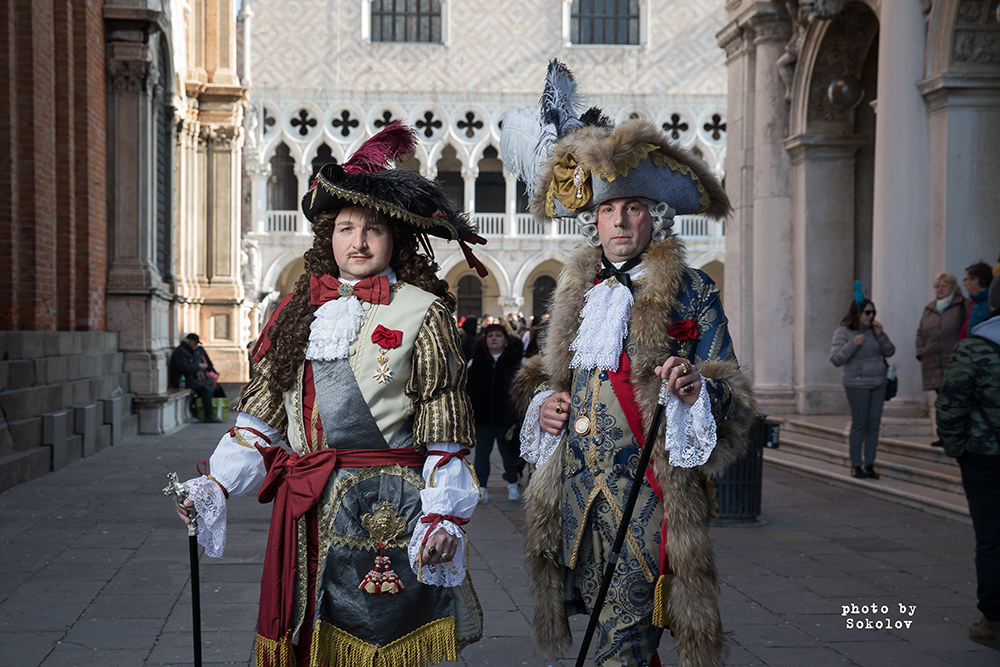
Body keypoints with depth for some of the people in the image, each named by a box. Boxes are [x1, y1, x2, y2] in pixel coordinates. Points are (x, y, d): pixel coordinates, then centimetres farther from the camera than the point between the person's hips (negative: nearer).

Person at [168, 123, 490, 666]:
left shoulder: (423, 312, -1)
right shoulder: (303, 307, 13)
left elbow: (444, 427, -4)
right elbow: (263, 412, 14)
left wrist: (444, 515, -12)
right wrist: (217, 484, 4)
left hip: (385, 511, -4)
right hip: (305, 513, 5)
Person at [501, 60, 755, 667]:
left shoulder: (691, 291, -1)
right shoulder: (579, 291, 14)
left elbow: (731, 396, -2)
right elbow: (550, 378, 27)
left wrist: (695, 390, -24)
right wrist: (543, 404, 5)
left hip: (648, 486, -5)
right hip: (579, 483, 6)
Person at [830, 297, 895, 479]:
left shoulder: (873, 329, 9)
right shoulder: (843, 332, -6)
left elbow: (890, 352, 7)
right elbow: (836, 359, -13)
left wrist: (881, 334, -6)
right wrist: (853, 344, -23)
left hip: (878, 384, 5)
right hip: (858, 385, -5)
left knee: (874, 425, 4)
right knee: (859, 425, -4)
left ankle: (869, 465, 10)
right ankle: (856, 466, 4)